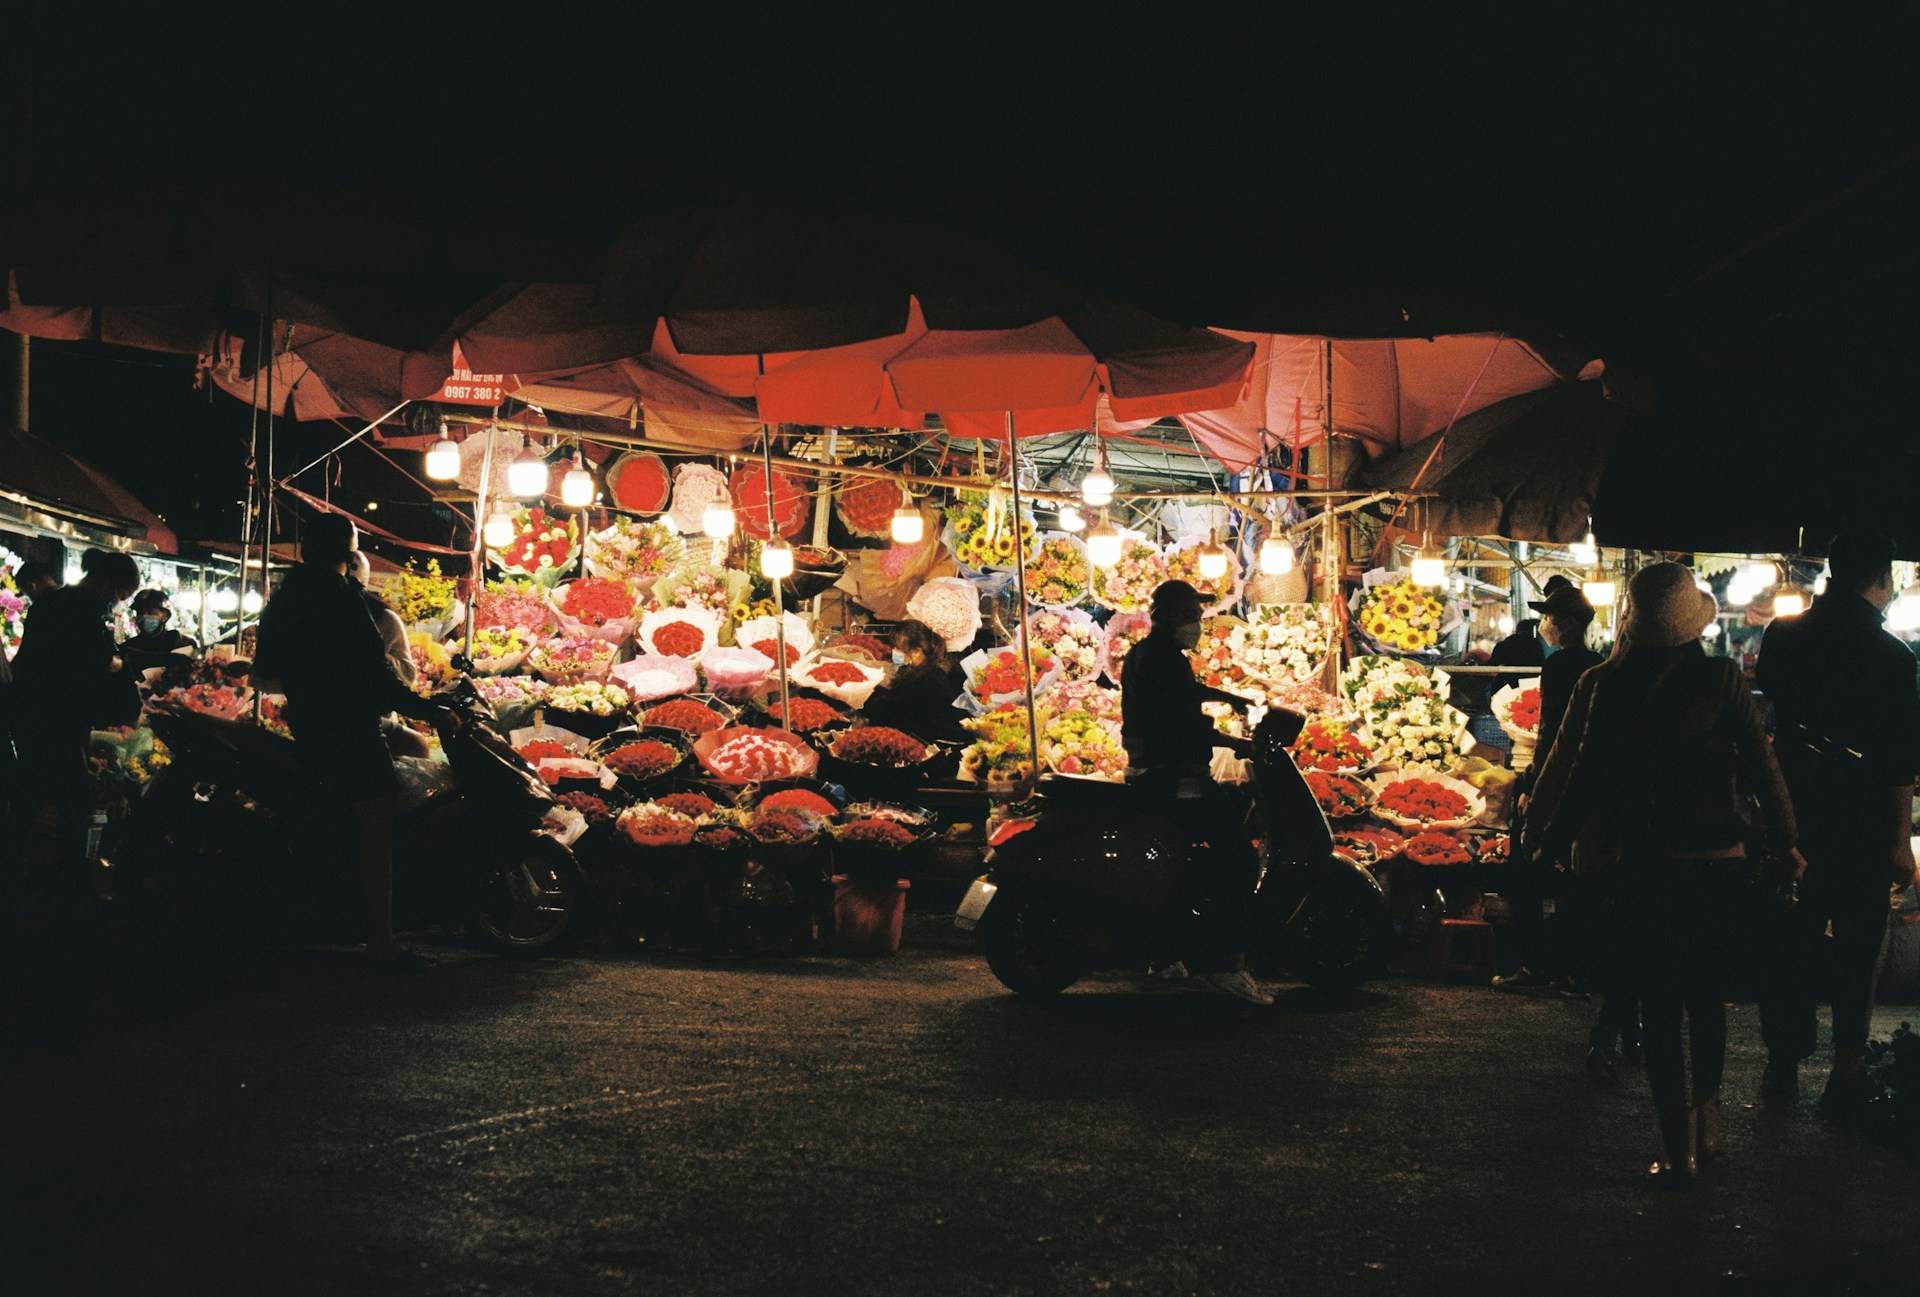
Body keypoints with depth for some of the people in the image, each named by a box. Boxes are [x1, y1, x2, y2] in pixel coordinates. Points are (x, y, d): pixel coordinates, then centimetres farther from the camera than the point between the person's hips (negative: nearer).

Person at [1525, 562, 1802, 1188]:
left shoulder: (1607, 685, -8)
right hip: (1718, 856, 1)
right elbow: (1762, 766, -4)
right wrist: (1785, 840, 7)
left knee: (1660, 1006, 6)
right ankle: (1706, 1120, 27)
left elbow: (1585, 777, -4)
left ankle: (1678, 1148, 6)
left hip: (1644, 861, -1)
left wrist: (1547, 847, 6)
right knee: (1707, 994, 20)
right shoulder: (1723, 679, -7)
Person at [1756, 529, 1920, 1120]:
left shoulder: (1783, 636, -2)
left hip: (1792, 814, 4)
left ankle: (1784, 1061, 20)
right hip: (1863, 825, -3)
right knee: (1857, 945, 5)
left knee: (1790, 939, 12)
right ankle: (1847, 1072, 5)